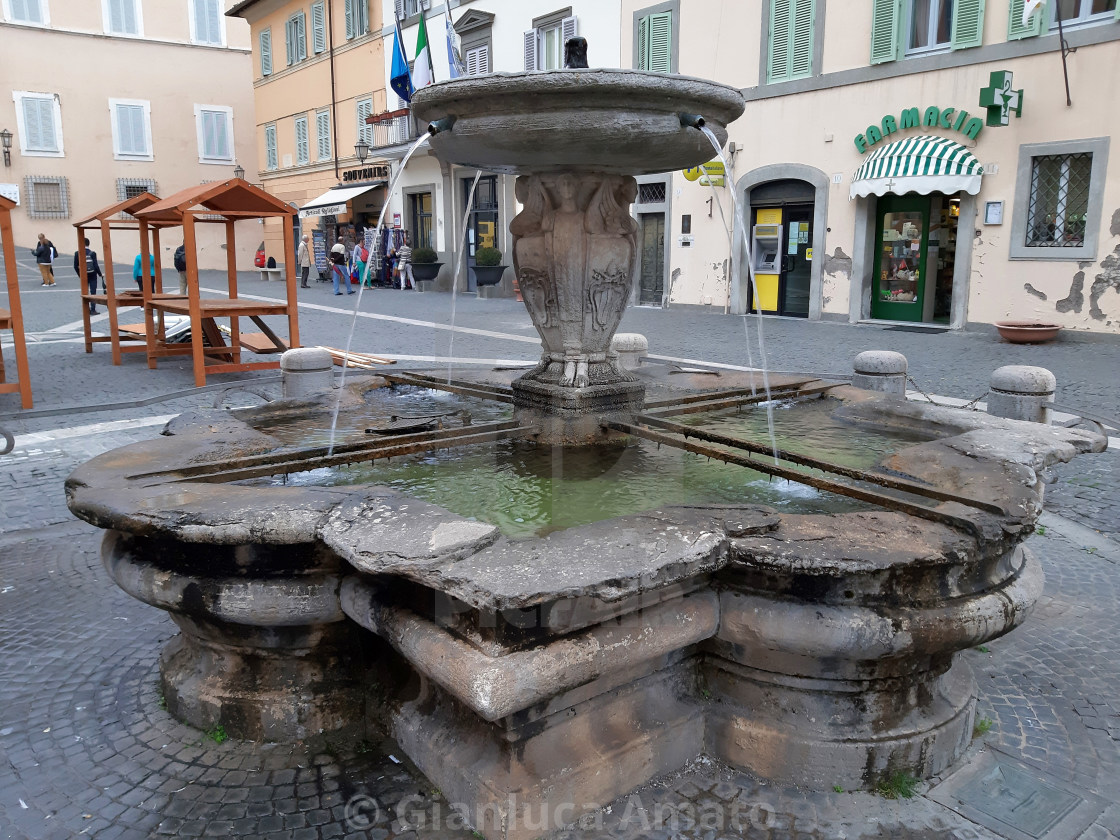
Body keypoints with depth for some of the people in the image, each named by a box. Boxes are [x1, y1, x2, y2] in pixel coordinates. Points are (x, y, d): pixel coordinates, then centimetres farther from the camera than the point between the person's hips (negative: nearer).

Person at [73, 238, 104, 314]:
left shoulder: (77, 253, -5)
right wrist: (100, 274, 1)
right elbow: (96, 266, -12)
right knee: (93, 292, 4)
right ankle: (93, 310, 2)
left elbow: (75, 266, -2)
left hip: (83, 275, 2)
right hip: (92, 275, -2)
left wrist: (80, 275, 12)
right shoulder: (92, 253, -11)